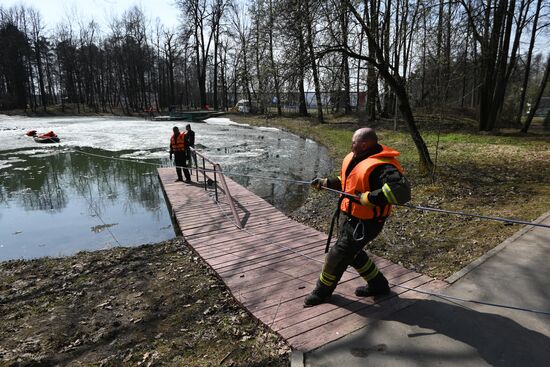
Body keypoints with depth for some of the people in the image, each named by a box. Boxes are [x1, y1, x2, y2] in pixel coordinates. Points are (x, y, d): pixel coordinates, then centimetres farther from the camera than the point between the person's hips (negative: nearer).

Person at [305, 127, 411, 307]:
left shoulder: (381, 167, -29)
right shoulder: (355, 159, 2)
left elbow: (402, 191, -41)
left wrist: (369, 198, -39)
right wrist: (325, 182, 11)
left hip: (365, 223, -10)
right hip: (352, 217, 10)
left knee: (338, 256, 2)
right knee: (352, 252, 24)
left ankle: (323, 290, 28)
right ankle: (378, 285, 42)